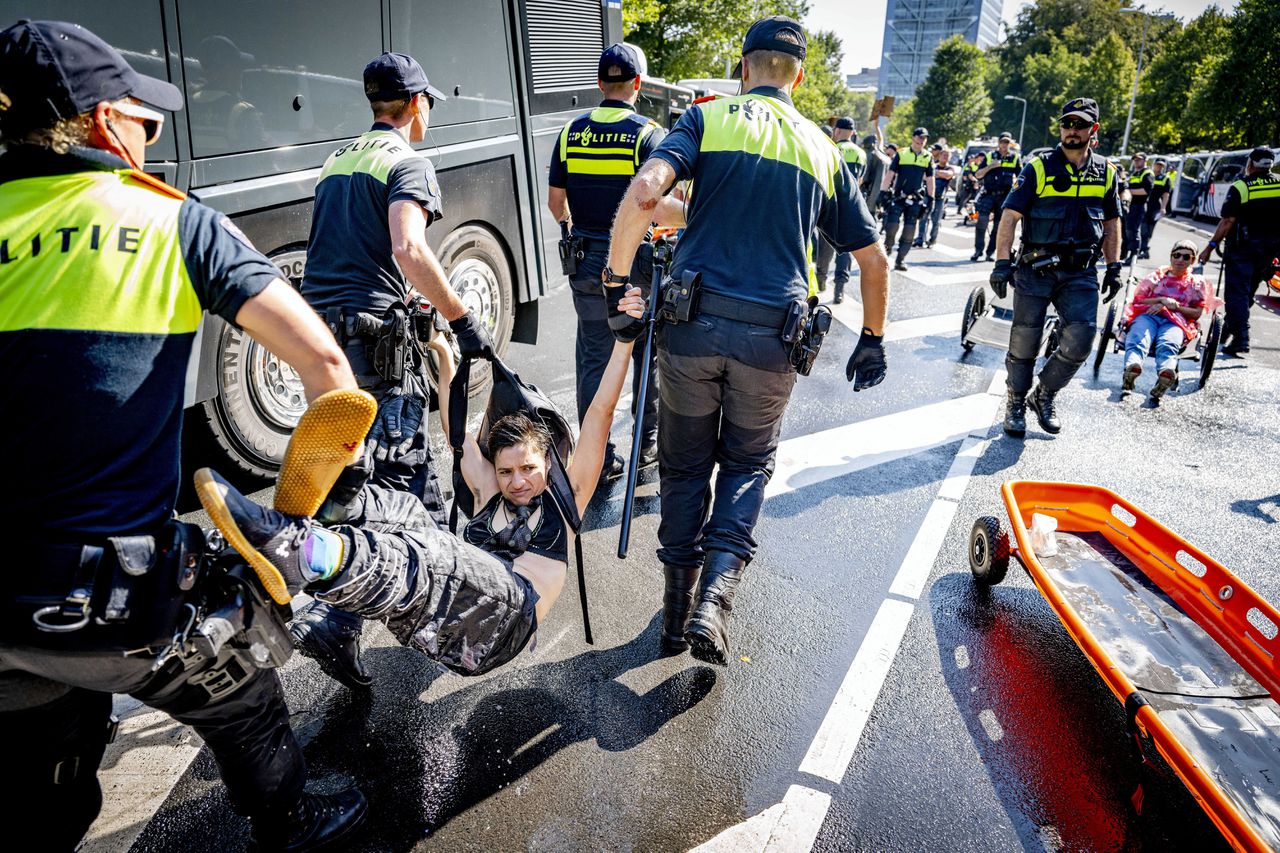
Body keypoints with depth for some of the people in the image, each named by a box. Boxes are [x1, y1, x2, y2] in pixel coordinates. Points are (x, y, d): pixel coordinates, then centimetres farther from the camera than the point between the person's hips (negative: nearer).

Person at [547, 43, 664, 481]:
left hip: (587, 263, 3)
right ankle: (649, 441, 25)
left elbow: (555, 201, 8)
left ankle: (599, 456, 12)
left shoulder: (572, 132, 4)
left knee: (593, 357, 7)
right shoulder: (649, 134, -7)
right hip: (637, 263, -2)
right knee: (649, 353, 14)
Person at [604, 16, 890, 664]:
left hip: (692, 322, -1)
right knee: (749, 463, 20)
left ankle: (677, 611, 24)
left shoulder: (708, 118, 7)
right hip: (772, 335, 1)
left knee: (685, 464, 16)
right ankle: (715, 596, 3)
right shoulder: (822, 149, 15)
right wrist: (872, 339, 27)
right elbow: (874, 259, 17)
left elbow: (644, 190, -14)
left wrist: (615, 279, -7)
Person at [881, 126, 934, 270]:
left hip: (916, 200, 2)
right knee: (892, 225, -15)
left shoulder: (928, 158, 9)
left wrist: (930, 199, 7)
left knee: (909, 231, 1)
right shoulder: (901, 154, 3)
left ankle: (900, 260, 9)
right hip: (898, 197, -2)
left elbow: (930, 180, 12)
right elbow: (889, 175, 2)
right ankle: (887, 247, 14)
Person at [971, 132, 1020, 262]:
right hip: (988, 193, -1)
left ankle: (991, 252, 8)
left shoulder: (1015, 158, 10)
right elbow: (977, 175, 5)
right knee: (982, 220, -16)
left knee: (999, 225, 1)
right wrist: (990, 166, -10)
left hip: (1005, 196, 1)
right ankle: (978, 250, -9)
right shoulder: (989, 157, 9)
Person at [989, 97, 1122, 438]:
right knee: (1024, 342, 2)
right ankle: (1016, 404, 21)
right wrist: (1002, 262, -18)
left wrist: (1114, 268, 12)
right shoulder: (1038, 168, -2)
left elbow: (1111, 223, 18)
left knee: (1080, 339, -10)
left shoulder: (1106, 172, 10)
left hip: (1081, 273, 3)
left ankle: (1045, 395, 13)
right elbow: (1010, 216, -8)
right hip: (1036, 269, -3)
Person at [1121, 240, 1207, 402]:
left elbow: (1197, 313, 16)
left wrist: (1174, 306, 0)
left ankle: (1166, 373, -68)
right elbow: (1138, 300, 18)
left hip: (1176, 321, 0)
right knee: (1138, 339, -39)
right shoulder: (1156, 276, 30)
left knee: (1168, 345, -38)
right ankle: (1132, 366, -69)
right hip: (1148, 315, 0)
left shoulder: (1198, 283, 28)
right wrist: (1161, 299, 1)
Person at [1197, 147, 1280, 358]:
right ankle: (1229, 329, 28)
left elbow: (1228, 221, -15)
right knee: (1248, 291, 18)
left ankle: (1240, 340, -9)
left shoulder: (1240, 187, -10)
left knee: (1237, 293, -3)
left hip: (1243, 247, -5)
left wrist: (1210, 247, -11)